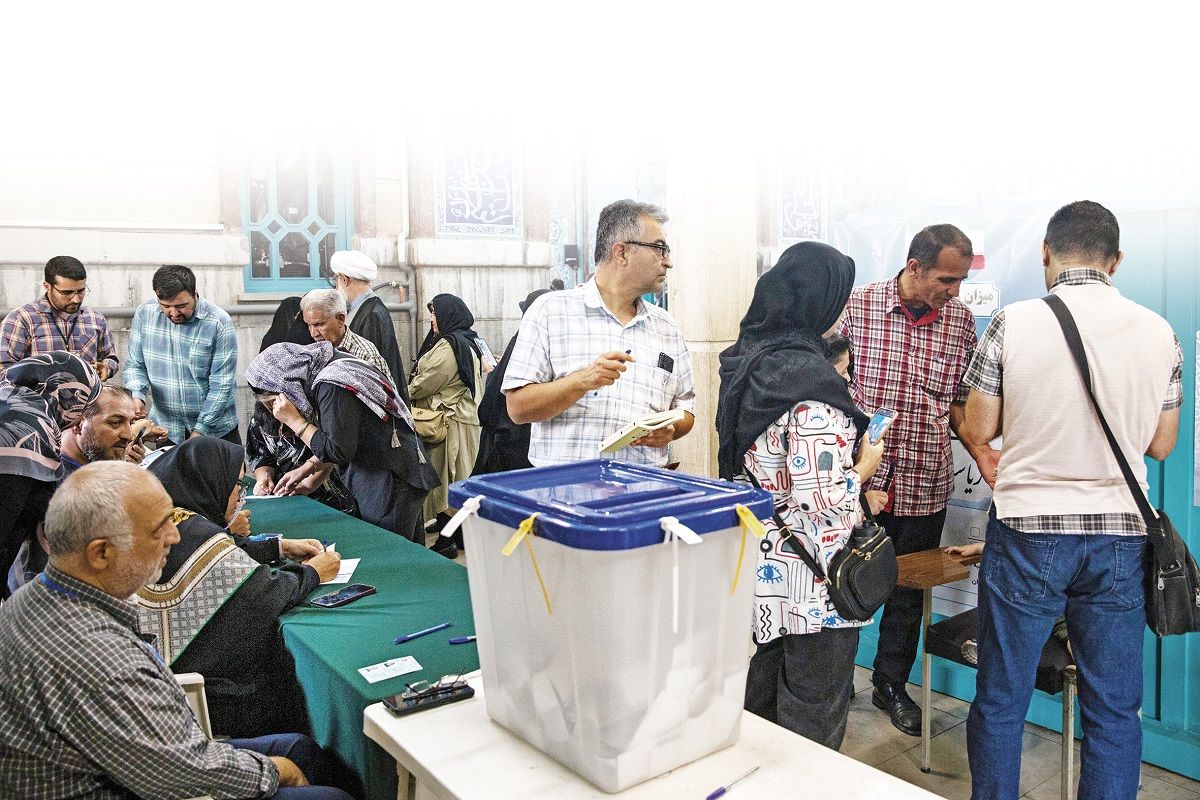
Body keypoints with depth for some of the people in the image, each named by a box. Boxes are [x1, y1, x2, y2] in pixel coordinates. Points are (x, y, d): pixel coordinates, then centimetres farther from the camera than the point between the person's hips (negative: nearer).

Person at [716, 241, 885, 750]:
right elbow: (824, 506, -26)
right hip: (812, 588, -8)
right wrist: (864, 466, -7)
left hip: (758, 570, 8)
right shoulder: (810, 382, -24)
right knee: (811, 727, 11)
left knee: (756, 710, 23)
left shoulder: (744, 362, 2)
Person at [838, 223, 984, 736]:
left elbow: (960, 402, 10)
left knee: (908, 591, 16)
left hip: (926, 484, 3)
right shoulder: (857, 305, -8)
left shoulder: (961, 319, 2)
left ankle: (891, 685, 37)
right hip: (859, 477, -3)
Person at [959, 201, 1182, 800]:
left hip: (1027, 532, -3)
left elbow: (977, 431, -4)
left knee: (1000, 700, 11)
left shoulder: (1012, 324, -10)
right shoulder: (1160, 333, 0)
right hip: (1120, 535, 3)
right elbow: (1160, 444, 8)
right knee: (1114, 710, 14)